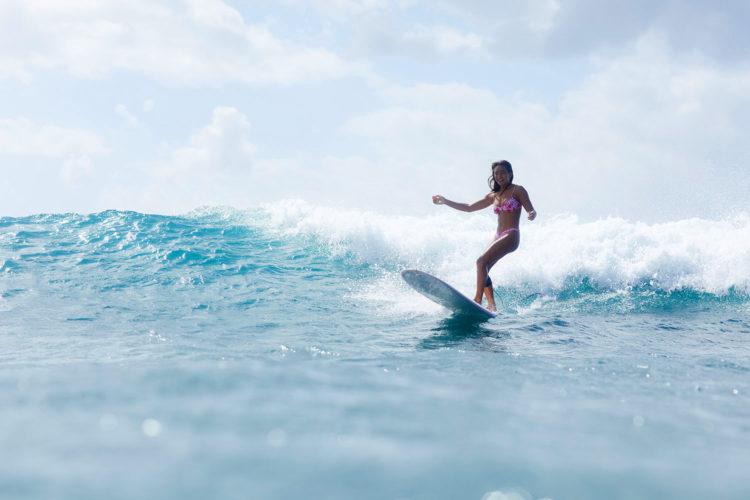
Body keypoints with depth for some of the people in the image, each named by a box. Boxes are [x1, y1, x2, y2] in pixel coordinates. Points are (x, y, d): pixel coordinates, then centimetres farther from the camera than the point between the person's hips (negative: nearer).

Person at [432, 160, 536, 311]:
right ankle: (492, 306, -1)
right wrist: (445, 201, 17)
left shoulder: (517, 190, 0)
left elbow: (531, 211, -6)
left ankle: (477, 300, -24)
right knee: (483, 270, -2)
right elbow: (469, 208, 21)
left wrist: (531, 214, -31)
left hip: (511, 236, -7)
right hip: (498, 237, 7)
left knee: (482, 261, -22)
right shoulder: (493, 196, 17)